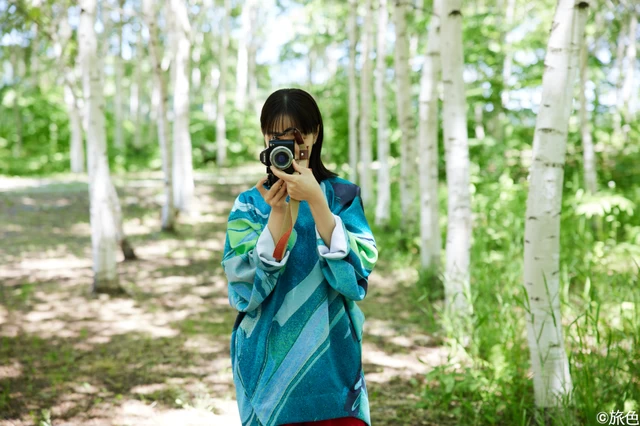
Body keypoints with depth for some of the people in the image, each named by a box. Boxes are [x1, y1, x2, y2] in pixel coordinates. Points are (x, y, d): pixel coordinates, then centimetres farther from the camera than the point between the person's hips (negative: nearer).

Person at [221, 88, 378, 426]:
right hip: (268, 361, 1)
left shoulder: (343, 195, -1)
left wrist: (315, 201, -23)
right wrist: (277, 213, -21)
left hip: (330, 360, -1)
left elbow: (356, 274, -15)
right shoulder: (249, 204, 1)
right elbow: (244, 287, -11)